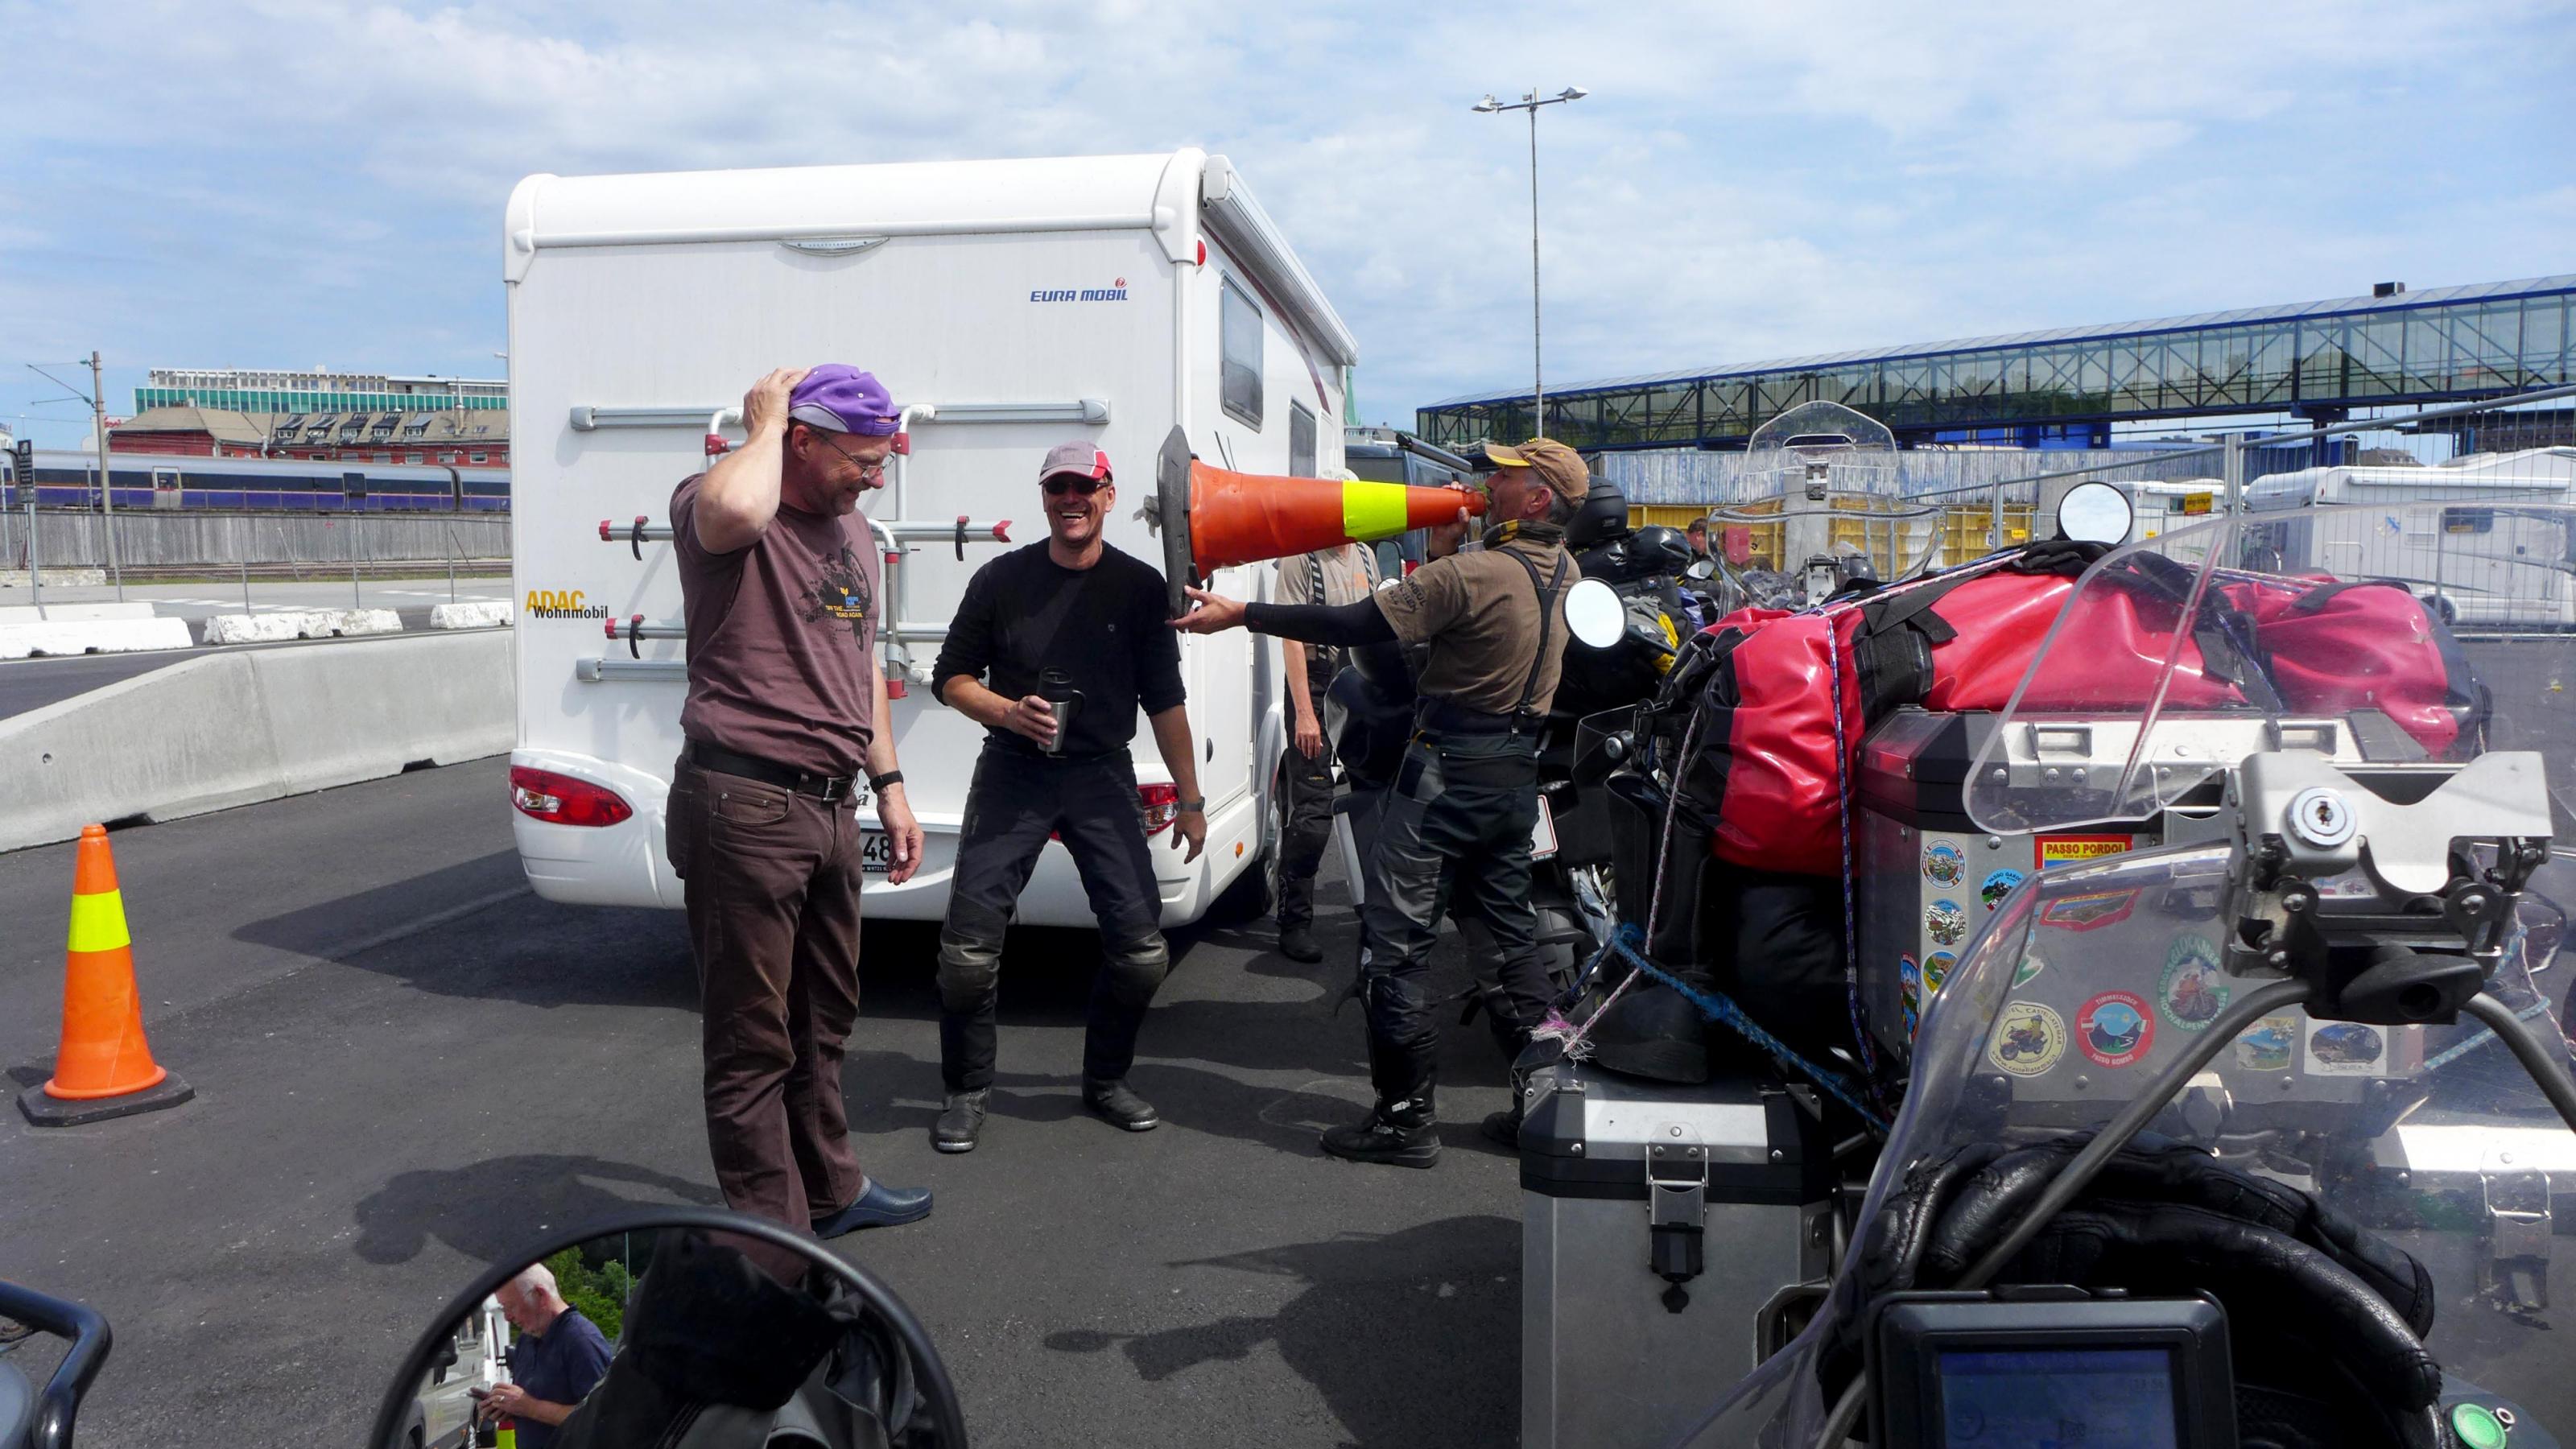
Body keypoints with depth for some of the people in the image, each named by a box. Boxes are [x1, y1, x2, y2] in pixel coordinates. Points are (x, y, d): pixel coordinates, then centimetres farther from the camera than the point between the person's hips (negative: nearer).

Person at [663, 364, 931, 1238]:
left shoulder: (852, 532, 15)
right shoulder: (710, 507, -11)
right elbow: (733, 510, -39)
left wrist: (889, 788, 20)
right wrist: (764, 425, -20)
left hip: (827, 807, 9)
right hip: (743, 807, -9)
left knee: (824, 1022, 22)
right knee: (753, 1041, 0)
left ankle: (829, 1192, 38)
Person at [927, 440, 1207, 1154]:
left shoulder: (1139, 587, 4)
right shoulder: (1002, 578, 4)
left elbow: (1164, 701, 7)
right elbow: (951, 677, 8)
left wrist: (1190, 799, 4)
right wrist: (1008, 711, -12)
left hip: (1102, 776, 1)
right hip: (1011, 773, 0)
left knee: (1142, 947, -5)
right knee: (969, 944, -8)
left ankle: (1105, 1079, 20)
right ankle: (967, 1091, 14)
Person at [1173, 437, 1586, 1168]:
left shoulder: (1472, 574, -20)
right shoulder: (1563, 573, 5)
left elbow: (1355, 625, -21)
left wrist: (1241, 614, -17)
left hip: (1449, 770, -8)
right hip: (1519, 772, 8)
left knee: (1396, 936, -1)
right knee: (1512, 931, 16)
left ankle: (1406, 1115, 2)